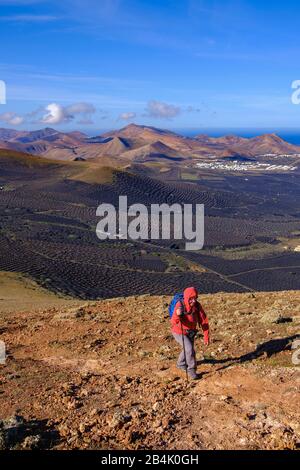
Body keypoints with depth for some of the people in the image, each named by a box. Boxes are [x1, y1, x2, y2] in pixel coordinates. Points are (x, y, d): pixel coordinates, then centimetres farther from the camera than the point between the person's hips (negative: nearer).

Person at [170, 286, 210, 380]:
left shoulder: (197, 305, -20)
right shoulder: (180, 305, -30)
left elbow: (204, 320, -14)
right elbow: (174, 321, -37)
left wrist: (206, 337, -15)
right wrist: (177, 315, -60)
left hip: (191, 332, 5)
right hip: (179, 332, -5)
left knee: (188, 349, 22)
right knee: (189, 349, -20)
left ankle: (181, 364, 51)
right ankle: (191, 370, 1)